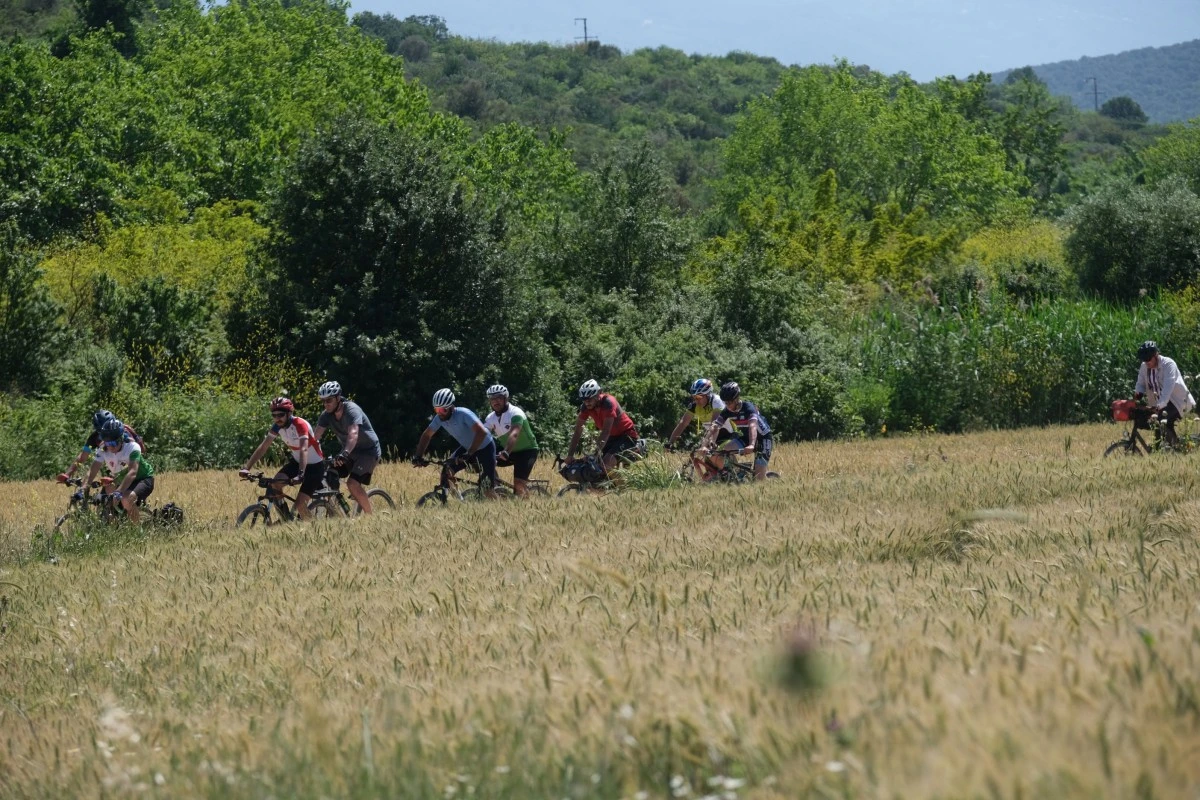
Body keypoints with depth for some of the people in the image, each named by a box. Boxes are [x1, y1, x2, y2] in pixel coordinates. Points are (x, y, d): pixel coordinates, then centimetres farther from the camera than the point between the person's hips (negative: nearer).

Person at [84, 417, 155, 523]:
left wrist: (118, 492, -54)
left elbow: (132, 472, -40)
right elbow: (92, 471, -23)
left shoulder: (132, 447, -27)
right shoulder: (102, 451, -14)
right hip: (123, 482, 6)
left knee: (127, 499, -35)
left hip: (143, 479, -6)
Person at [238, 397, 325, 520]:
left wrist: (301, 474, -52)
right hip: (297, 461, 7)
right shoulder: (277, 426, -8)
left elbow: (304, 449, -39)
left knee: (300, 503, -16)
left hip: (314, 465, -7)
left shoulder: (300, 425, -28)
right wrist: (246, 468, -20)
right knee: (275, 485, -16)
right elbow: (263, 447, -9)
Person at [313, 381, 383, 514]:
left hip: (368, 451, -7)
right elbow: (316, 436, -12)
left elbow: (353, 433, -42)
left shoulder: (351, 410, -27)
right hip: (350, 452, 7)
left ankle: (369, 516, -9)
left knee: (352, 483, -23)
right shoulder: (326, 415, -7)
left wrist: (345, 454, -57)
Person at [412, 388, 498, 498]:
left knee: (488, 490, -10)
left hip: (484, 447, -6)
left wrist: (469, 454, -47)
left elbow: (481, 432, -41)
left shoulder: (463, 414, -32)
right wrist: (418, 456, -13)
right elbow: (426, 435, 0)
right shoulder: (439, 418, -12)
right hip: (467, 447, 7)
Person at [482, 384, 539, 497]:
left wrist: (505, 452, -54)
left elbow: (514, 435, -39)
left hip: (526, 450, -7)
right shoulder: (491, 418, -2)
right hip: (507, 450, 7)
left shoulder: (515, 413, -23)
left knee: (519, 484, -23)